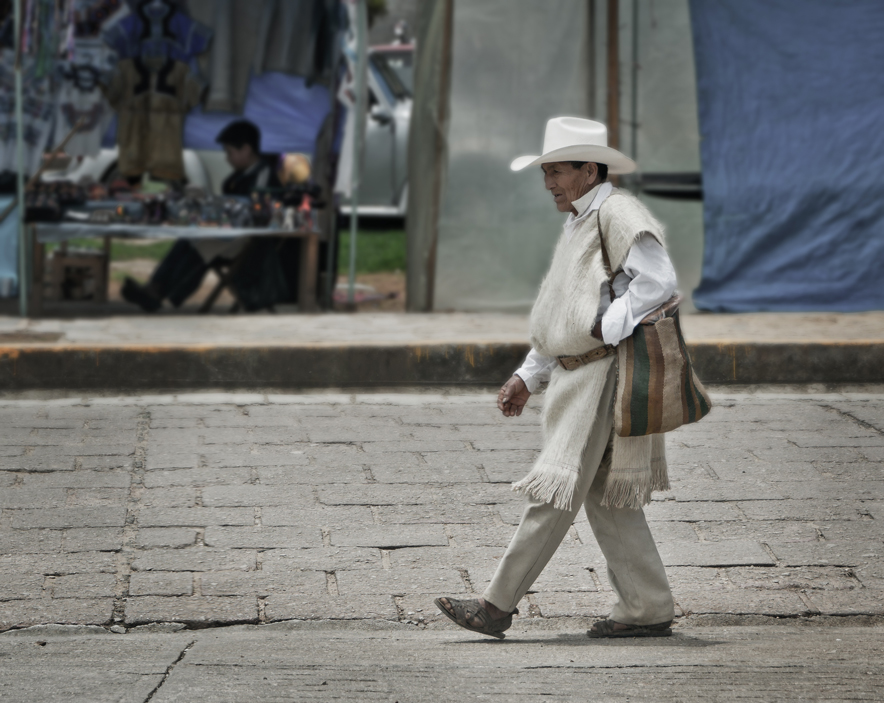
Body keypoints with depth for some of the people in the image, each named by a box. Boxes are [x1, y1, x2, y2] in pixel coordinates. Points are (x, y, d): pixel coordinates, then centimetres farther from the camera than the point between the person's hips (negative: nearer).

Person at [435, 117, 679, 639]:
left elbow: (658, 280, -23)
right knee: (606, 499, 10)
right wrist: (527, 378, 21)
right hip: (577, 377, 11)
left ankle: (499, 606, -6)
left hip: (604, 375, -10)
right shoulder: (579, 224, 21)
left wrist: (608, 328, -19)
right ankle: (648, 610, 12)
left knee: (557, 490, -7)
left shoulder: (618, 214, -10)